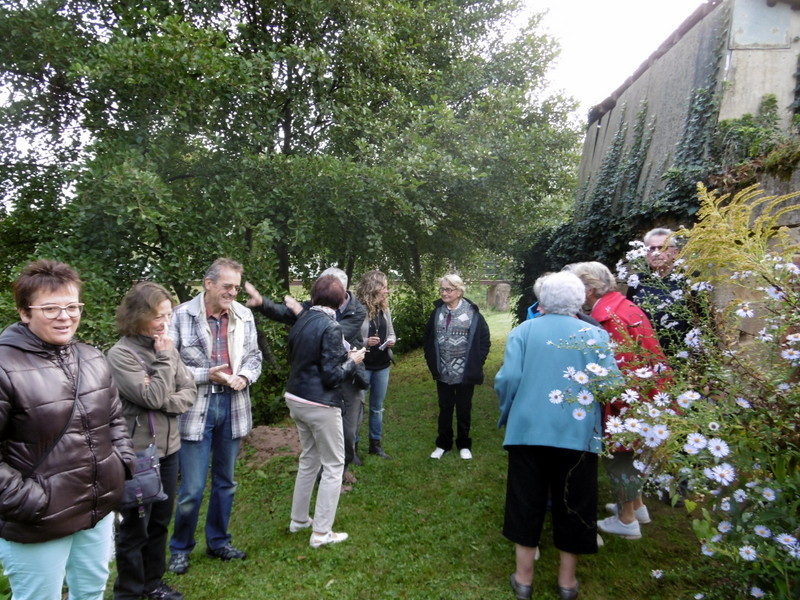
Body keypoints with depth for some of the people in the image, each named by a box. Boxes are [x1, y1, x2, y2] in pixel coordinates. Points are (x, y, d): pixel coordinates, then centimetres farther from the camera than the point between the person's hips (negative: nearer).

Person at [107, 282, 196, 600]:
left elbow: (190, 392, 2)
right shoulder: (120, 354, -16)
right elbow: (152, 397, -22)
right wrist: (163, 358, -17)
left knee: (160, 521, 19)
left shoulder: (167, 348, 1)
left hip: (168, 448, 6)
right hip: (138, 452, -6)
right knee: (134, 527, 10)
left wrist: (168, 403, -15)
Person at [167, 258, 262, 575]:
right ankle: (180, 548, 27)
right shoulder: (181, 316, -11)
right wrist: (207, 375, -18)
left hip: (233, 405, 4)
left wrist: (244, 376, -9)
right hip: (196, 409, -4)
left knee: (226, 482, 17)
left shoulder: (244, 316, 1)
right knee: (192, 489, 2)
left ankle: (218, 541, 37)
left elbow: (254, 356, 10)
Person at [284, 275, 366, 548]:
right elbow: (332, 376, -19)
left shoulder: (301, 320, 5)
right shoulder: (331, 327, -18)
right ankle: (321, 532, 12)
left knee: (309, 459, 23)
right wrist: (353, 361, -3)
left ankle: (299, 519, 34)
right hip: (320, 404, -8)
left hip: (296, 399, 8)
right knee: (333, 466, 7)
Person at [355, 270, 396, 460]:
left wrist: (392, 340, -6)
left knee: (377, 407, 17)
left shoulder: (385, 310, 4)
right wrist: (365, 342, -28)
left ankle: (376, 444, 31)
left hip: (382, 366, 7)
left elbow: (391, 332, 15)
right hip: (362, 366, -7)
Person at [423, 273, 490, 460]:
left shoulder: (472, 313, -9)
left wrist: (476, 364, -7)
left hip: (465, 373, -2)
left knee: (464, 410, 12)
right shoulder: (437, 312, 1)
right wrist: (431, 361, 3)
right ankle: (443, 444, 29)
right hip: (443, 373, 3)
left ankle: (464, 445, 29)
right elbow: (427, 338, 9)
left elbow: (485, 340, -4)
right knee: (445, 409, 15)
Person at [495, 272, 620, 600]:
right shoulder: (595, 334, 0)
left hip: (528, 429, 0)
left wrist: (508, 413, 9)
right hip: (577, 433, 0)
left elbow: (508, 379, -9)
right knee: (573, 504, 15)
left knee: (526, 500, 13)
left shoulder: (523, 331, 0)